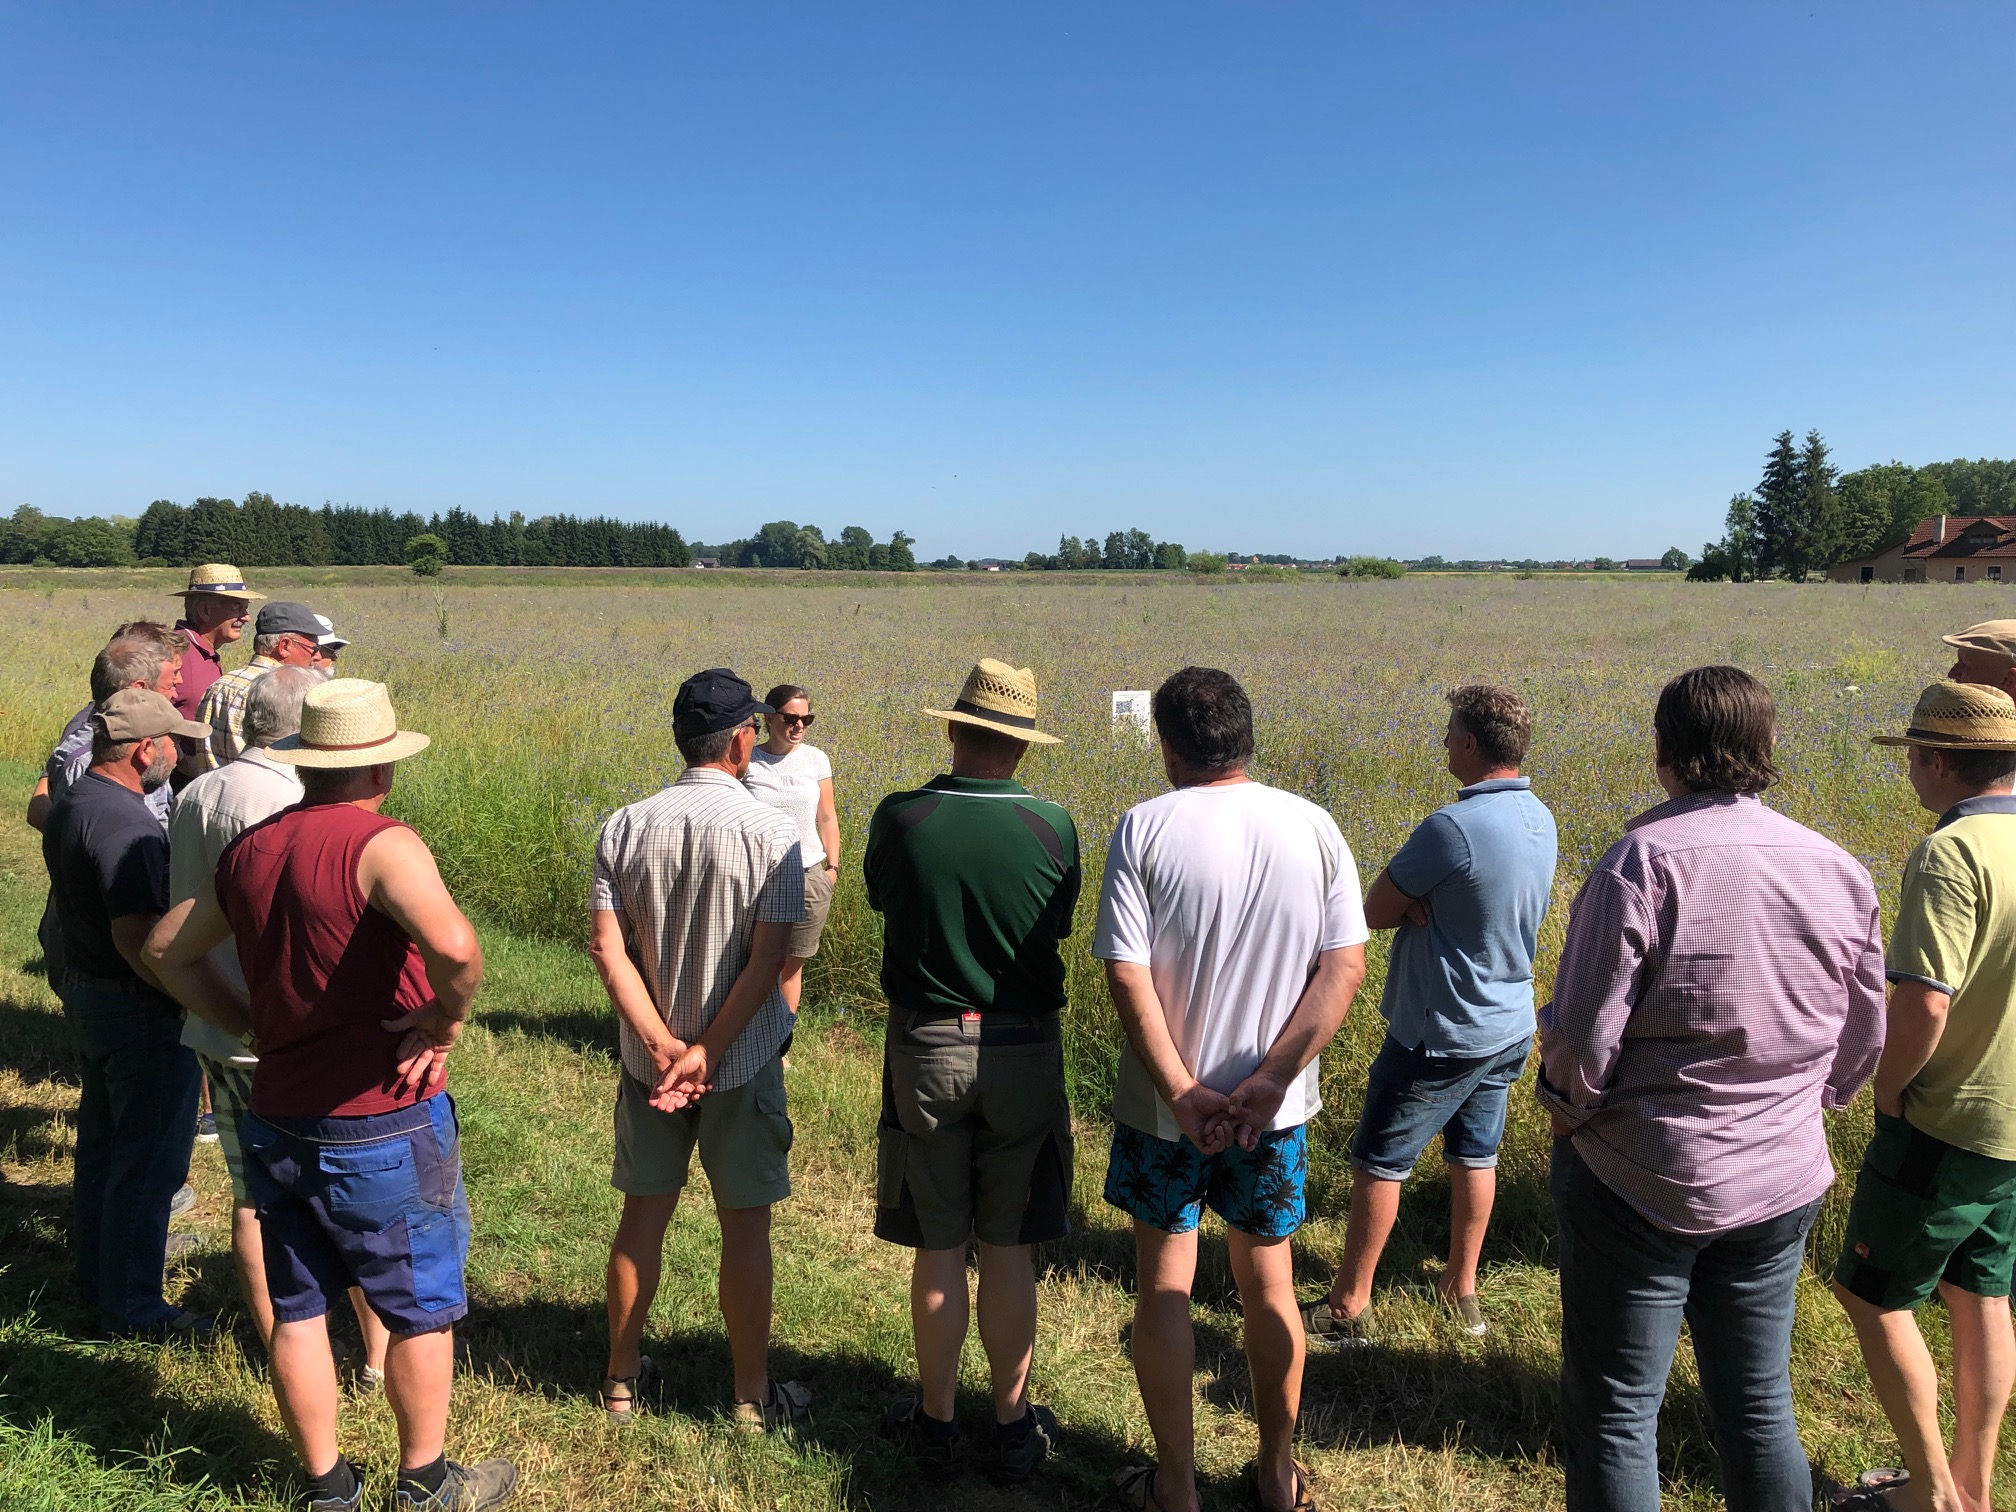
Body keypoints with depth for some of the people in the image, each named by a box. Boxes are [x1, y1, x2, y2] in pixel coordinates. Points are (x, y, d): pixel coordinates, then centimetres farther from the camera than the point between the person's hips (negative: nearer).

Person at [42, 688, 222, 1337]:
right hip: (139, 1011, -10)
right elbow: (137, 939, -30)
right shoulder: (124, 822, -26)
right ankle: (132, 1306, 13)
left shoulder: (69, 806, 6)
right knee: (148, 1161, 2)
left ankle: (97, 1275, 38)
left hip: (84, 990, 10)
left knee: (100, 1143, 23)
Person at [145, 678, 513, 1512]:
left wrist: (253, 1025, 13)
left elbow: (166, 949, 16)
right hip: (382, 1129, -6)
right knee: (422, 1310, 13)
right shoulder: (382, 844, -21)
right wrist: (444, 1022, -20)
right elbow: (454, 947, -39)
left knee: (297, 1309, 19)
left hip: (276, 1122, 6)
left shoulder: (249, 849, 2)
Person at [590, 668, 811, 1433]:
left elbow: (607, 948, -9)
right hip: (742, 1062, -3)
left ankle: (622, 1377, 33)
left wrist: (662, 1045, -11)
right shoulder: (772, 832, -15)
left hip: (649, 1057, 4)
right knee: (744, 1223, 9)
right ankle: (753, 1395, 23)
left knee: (643, 1213, 17)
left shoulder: (626, 826, -4)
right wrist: (707, 1052, -13)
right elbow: (768, 961, -18)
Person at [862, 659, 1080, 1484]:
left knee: (937, 1248, 13)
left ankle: (936, 1422, 28)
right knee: (1008, 1250, 13)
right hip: (1024, 1051, 0)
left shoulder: (899, 818, -12)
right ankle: (1013, 1428, 27)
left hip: (926, 1047, 0)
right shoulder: (1052, 827, -11)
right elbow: (1057, 927, 5)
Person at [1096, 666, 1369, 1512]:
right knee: (1269, 1285, 20)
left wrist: (1182, 1093, -15)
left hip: (1165, 1106, -2)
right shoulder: (1314, 828, -5)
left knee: (1164, 1287, 14)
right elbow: (1345, 968, -9)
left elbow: (1127, 976, -18)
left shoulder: (1145, 828, -14)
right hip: (1275, 1107, 3)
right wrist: (1269, 1080, -12)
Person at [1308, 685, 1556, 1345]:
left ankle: (1348, 1306, 16)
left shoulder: (1453, 827, -27)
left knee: (1378, 1163, 5)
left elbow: (1375, 911, -18)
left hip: (1443, 1036, -8)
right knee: (1476, 1155, 20)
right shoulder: (1539, 820, 0)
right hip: (1509, 1026, 8)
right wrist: (1432, 902, -11)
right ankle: (1462, 1287, 34)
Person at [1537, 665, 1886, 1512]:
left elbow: (1581, 1042, -20)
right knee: (1760, 1411, 21)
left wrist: (1565, 1109, -1)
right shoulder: (1841, 873, -1)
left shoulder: (1646, 861, -21)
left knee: (1615, 1416, 9)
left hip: (1638, 1185, -6)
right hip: (1780, 1189, 6)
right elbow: (1860, 1047, 9)